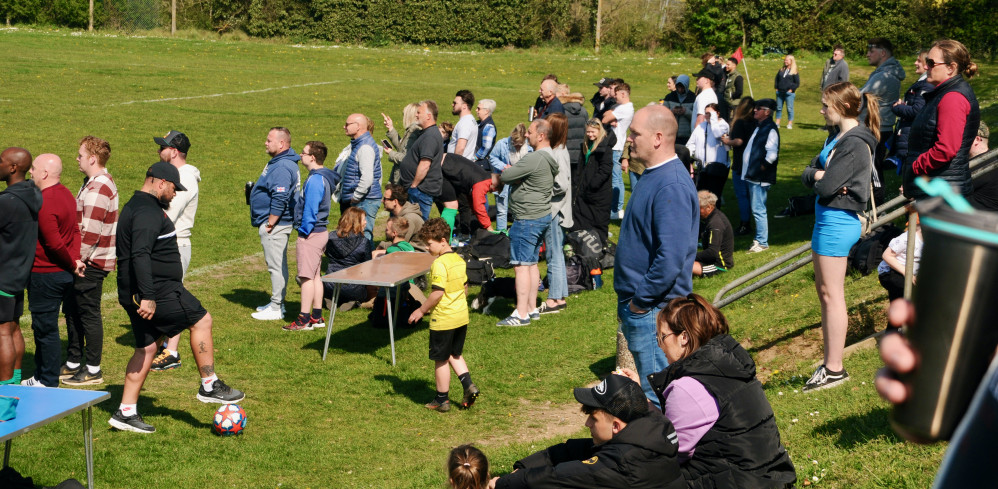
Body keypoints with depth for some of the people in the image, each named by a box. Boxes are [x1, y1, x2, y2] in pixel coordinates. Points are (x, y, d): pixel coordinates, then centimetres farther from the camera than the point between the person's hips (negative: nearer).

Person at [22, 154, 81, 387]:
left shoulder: (44, 203, -22)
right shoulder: (66, 194, 9)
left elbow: (54, 244, -24)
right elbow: (75, 230, 11)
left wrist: (72, 264, -9)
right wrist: (75, 259, 0)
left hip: (45, 276, -10)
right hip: (63, 274, 10)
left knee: (45, 329, 0)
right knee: (43, 327, 20)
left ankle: (49, 383, 9)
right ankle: (40, 377, 30)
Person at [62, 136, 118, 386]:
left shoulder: (98, 188, -20)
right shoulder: (98, 182, 14)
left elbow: (90, 232, -24)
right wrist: (74, 259, 17)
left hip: (91, 263, -10)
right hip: (87, 261, 10)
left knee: (88, 314, -2)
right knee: (72, 309, 17)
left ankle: (93, 370, 6)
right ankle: (73, 364, 27)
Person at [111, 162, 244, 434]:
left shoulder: (135, 207, 18)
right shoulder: (148, 212, -17)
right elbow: (140, 255, -28)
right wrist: (148, 296, -32)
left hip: (136, 295, 10)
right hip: (158, 292, -10)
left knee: (147, 348, 12)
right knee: (201, 321, 1)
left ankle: (126, 412, 12)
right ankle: (209, 386, 7)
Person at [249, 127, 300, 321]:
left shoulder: (282, 167, -22)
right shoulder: (279, 162, 14)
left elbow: (280, 200, -27)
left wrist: (269, 224, -22)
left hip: (275, 225, -11)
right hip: (277, 223, 11)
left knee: (276, 266, -5)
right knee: (279, 265, 17)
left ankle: (276, 308, 0)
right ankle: (277, 303, 27)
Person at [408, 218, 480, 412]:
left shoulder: (439, 264, -20)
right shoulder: (459, 260, 6)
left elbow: (437, 293, -22)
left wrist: (421, 310, -12)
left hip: (443, 319, -8)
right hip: (461, 316, 8)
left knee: (441, 360, 5)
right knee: (455, 354, 23)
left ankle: (442, 400, 15)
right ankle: (469, 386, 10)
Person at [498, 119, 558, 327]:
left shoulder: (534, 159, -22)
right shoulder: (550, 158, 12)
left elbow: (505, 176, -19)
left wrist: (507, 171, 3)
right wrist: (512, 174, -5)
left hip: (527, 219, -10)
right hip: (543, 216, 10)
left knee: (521, 265, -7)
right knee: (532, 263, 16)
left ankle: (521, 314, -6)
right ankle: (532, 308, 21)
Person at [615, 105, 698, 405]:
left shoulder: (672, 186, -21)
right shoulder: (653, 176, 13)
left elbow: (670, 257, -28)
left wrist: (641, 300, -19)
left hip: (654, 310, -10)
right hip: (638, 305, 10)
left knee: (656, 393, -3)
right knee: (652, 390, 18)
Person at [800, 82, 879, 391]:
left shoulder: (855, 145, -17)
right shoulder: (838, 138, 14)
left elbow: (826, 187, -22)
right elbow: (808, 174, 11)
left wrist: (820, 180, -1)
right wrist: (817, 174, -10)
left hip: (837, 222, -10)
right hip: (827, 218, 10)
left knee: (831, 294, -5)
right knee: (823, 290, 14)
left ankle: (835, 369, 1)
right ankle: (829, 362, 21)